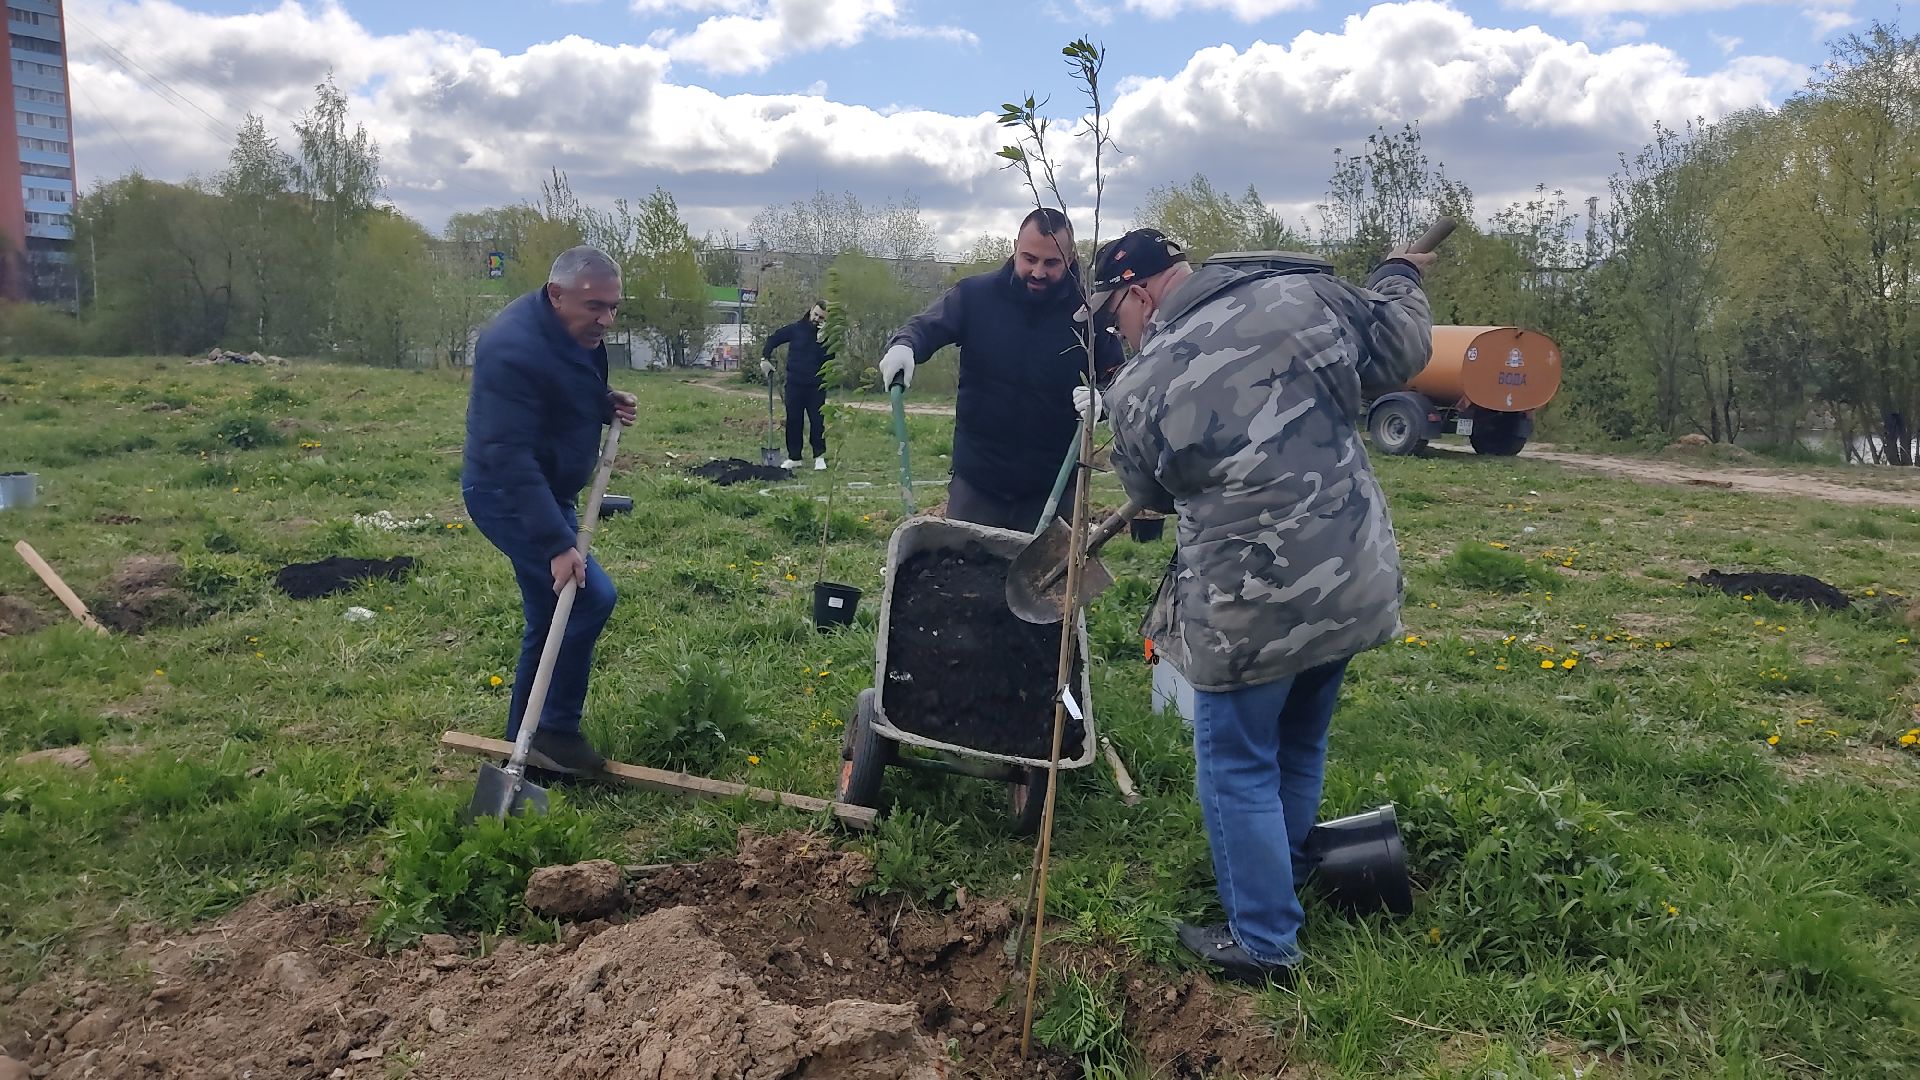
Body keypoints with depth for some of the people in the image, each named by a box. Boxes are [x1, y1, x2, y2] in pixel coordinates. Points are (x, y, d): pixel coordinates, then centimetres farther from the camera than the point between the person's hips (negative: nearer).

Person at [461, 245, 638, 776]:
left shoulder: (577, 331, 1)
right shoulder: (513, 349, -28)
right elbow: (511, 458, -32)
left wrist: (607, 404, -3)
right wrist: (557, 544, -36)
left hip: (545, 490, 10)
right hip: (507, 496, -10)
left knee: (551, 617, 14)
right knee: (590, 597, -17)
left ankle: (524, 740, 27)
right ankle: (557, 731, -2)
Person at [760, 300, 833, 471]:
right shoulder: (796, 329, 1)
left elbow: (830, 361, -10)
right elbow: (773, 339, 9)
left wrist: (823, 343, -22)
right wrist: (765, 359, 1)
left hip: (816, 386, -1)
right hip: (794, 384, 1)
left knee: (817, 421, -1)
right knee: (793, 421, 5)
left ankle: (820, 457, 10)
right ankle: (794, 457, 14)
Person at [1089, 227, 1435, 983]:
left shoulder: (1139, 388, -11)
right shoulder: (1304, 299, -5)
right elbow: (1404, 350, 7)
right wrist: (1399, 277, 27)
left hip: (1250, 608, -6)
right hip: (1351, 582, 6)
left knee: (1239, 768, 11)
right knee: (1299, 750, 23)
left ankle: (1264, 940, 20)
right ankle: (1280, 883, 42)